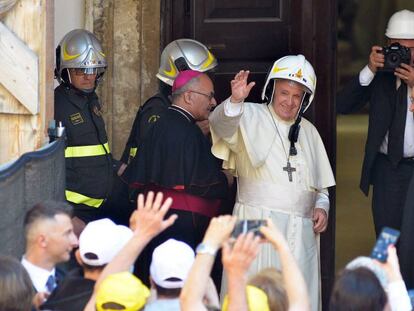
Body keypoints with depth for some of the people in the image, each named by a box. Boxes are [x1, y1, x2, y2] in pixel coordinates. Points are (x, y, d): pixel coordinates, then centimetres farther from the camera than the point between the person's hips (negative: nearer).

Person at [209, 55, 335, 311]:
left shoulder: (309, 131, 19)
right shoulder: (252, 118, 1)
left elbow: (321, 184, 26)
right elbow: (223, 124, -22)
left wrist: (322, 205, 7)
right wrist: (235, 101, -41)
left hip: (302, 231, 5)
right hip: (260, 222, -5)